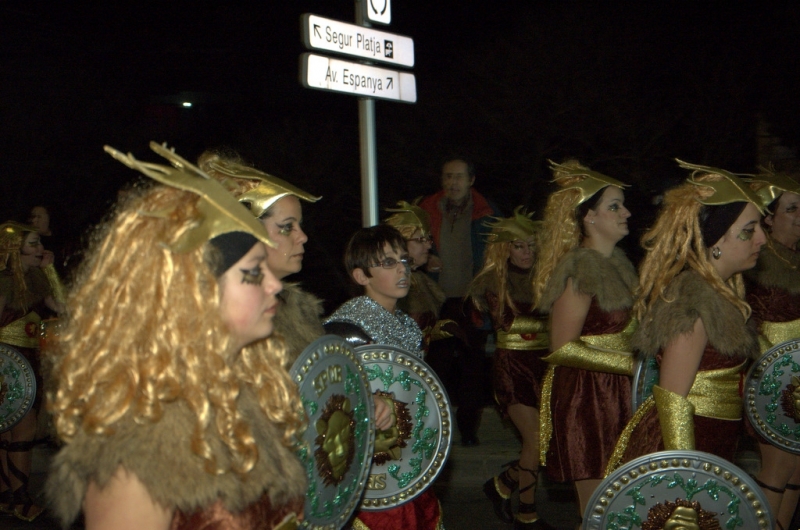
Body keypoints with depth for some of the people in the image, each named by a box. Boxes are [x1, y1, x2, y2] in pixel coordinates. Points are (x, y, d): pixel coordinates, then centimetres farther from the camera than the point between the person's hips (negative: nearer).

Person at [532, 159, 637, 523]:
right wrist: (631, 363, -19)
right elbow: (564, 348, -18)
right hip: (584, 397, -8)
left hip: (615, 394, 9)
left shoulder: (617, 262, 12)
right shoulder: (579, 269, -16)